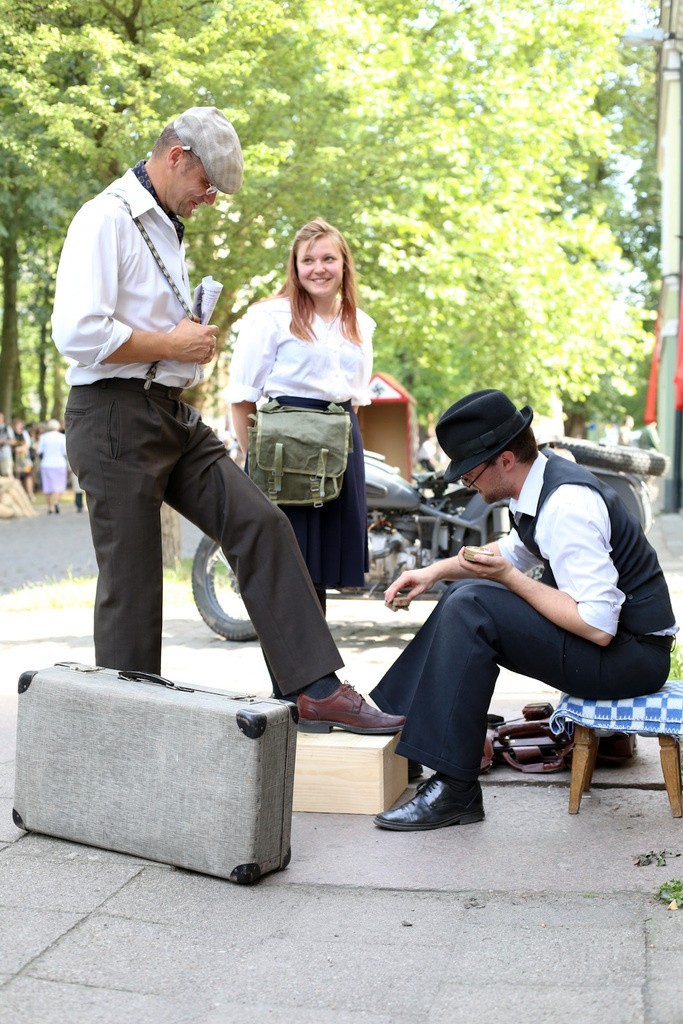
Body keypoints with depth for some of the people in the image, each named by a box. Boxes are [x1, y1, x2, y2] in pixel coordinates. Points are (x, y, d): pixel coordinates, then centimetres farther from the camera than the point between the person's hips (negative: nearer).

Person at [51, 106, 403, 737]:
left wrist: (192, 341, 9)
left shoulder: (166, 227, 20)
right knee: (132, 585, -2)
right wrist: (174, 344, -13)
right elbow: (79, 333, -22)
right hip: (116, 418, -9)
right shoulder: (107, 218, -11)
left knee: (261, 525, -4)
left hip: (176, 417, 9)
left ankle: (316, 688, -5)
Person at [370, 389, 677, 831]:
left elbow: (598, 627, -28)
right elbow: (515, 550, 24)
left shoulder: (567, 507, -26)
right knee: (467, 592, 14)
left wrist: (509, 577, -21)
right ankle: (396, 716, 17)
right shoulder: (543, 475, 3)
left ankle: (455, 790, -18)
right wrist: (435, 571, 12)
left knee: (471, 608, -22)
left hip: (633, 655, -10)